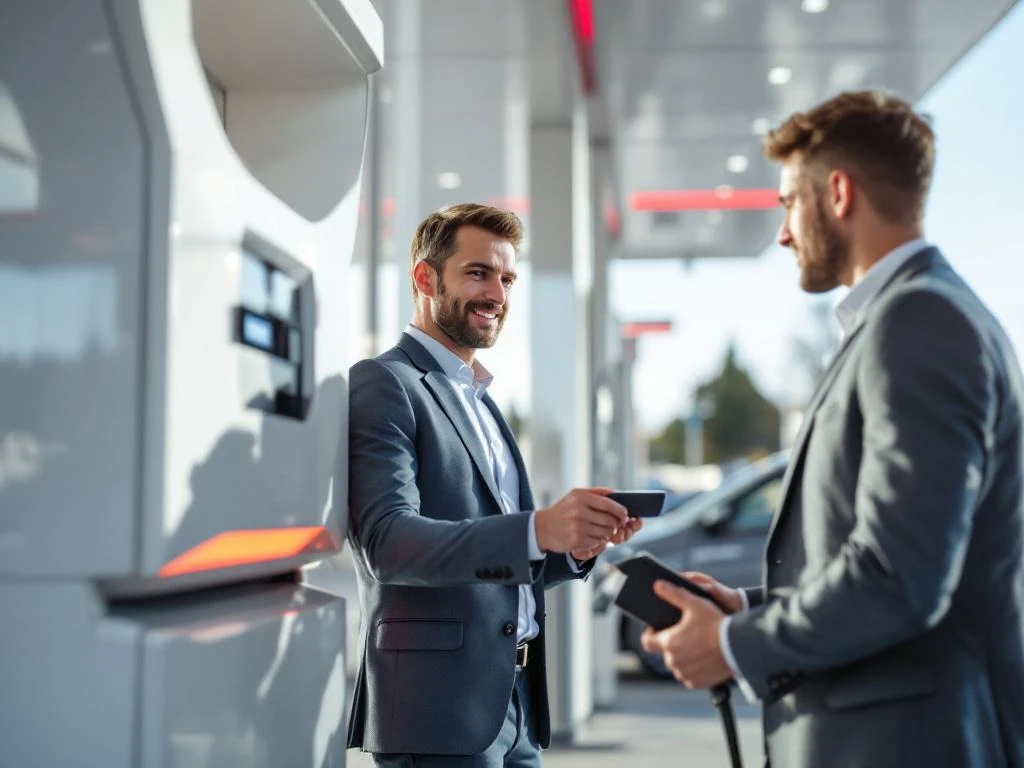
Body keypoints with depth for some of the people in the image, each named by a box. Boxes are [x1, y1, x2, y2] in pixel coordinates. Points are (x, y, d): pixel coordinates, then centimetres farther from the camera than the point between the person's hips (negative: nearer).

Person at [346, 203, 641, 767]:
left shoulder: (481, 403, 18)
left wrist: (576, 543, -1)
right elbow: (387, 541, -20)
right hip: (440, 706, -8)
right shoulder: (381, 384, -7)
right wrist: (537, 528, -31)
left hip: (514, 702, 8)